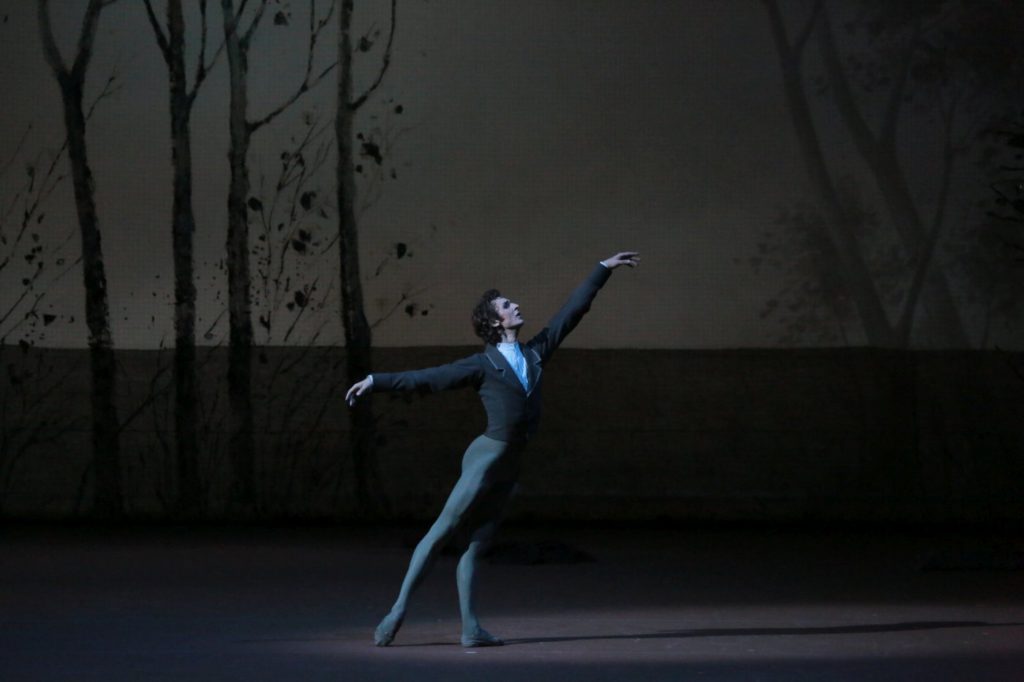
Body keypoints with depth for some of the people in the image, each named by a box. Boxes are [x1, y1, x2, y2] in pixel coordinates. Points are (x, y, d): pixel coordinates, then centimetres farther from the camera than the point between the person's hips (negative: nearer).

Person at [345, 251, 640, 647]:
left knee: (474, 547, 5)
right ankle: (398, 611, -8)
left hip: (508, 468, 6)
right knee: (442, 532, -7)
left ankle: (471, 630, -1)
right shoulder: (482, 366, 0)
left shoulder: (536, 353, 15)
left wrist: (605, 268, 23)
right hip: (487, 457, -6)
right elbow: (425, 378, 1)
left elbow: (573, 309, 19)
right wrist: (375, 381, -2)